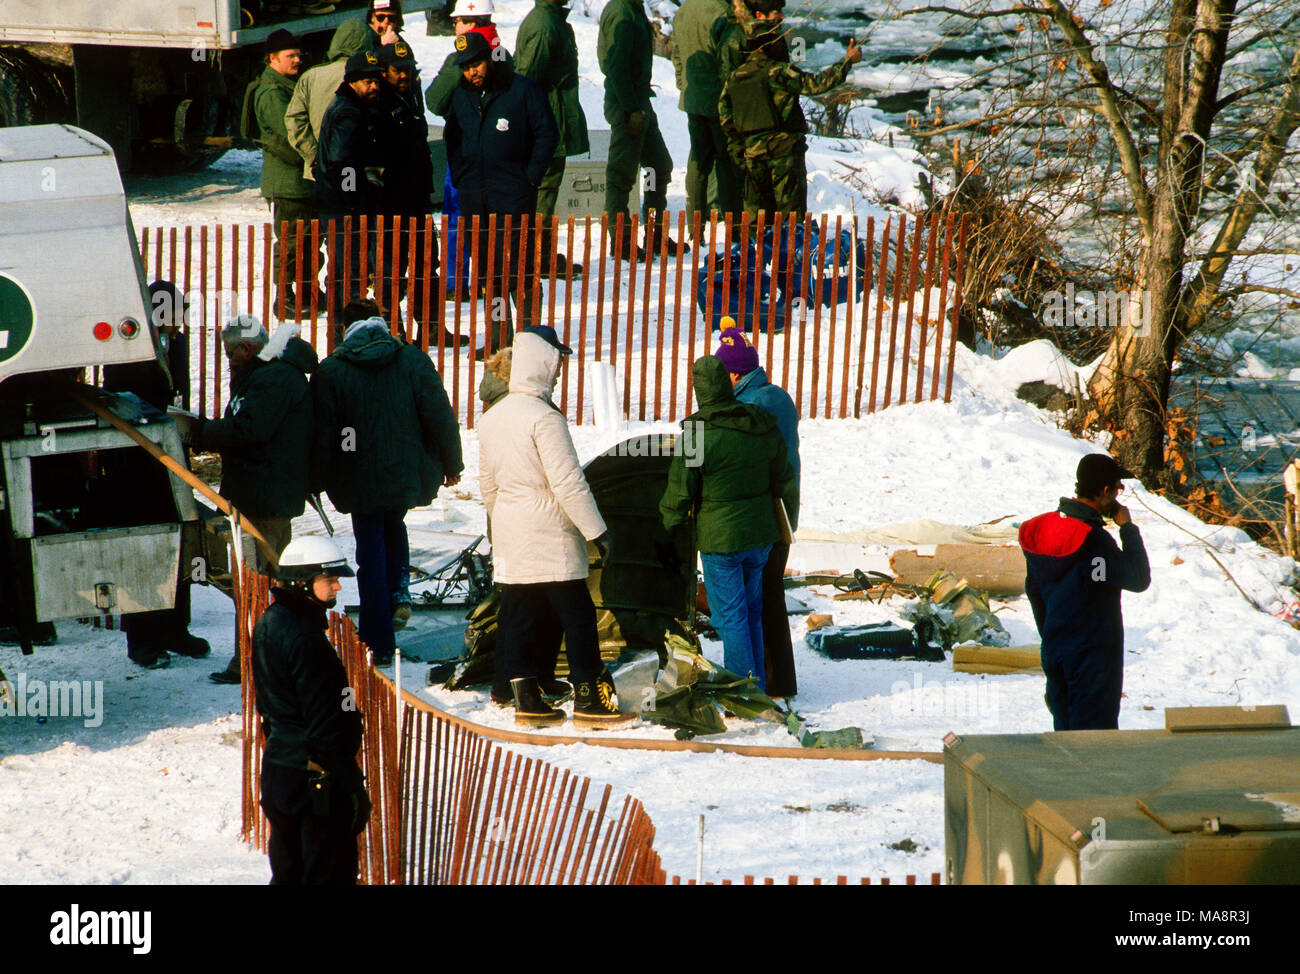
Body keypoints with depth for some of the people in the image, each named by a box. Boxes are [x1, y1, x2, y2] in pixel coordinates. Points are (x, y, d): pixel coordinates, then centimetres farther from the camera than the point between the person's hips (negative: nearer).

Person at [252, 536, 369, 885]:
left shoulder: (268, 624, 7)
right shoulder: (305, 642, -22)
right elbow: (328, 726, -22)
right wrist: (354, 786, -17)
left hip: (277, 769, 9)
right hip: (316, 778, -9)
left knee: (288, 872, 18)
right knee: (331, 873, -2)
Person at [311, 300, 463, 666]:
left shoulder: (331, 371, -6)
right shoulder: (413, 361, -3)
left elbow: (323, 434, -6)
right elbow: (440, 417, -4)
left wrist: (318, 481, 5)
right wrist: (451, 465, 8)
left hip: (361, 481, -2)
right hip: (409, 474, 2)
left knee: (371, 555, 7)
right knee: (394, 526, 31)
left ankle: (380, 644, 8)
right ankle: (400, 591, 10)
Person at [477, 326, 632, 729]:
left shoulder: (492, 417, 8)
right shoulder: (545, 418, -17)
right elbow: (568, 483, -19)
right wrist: (597, 531, -14)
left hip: (510, 535, 8)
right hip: (550, 533, -8)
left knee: (519, 616, 10)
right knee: (577, 616, -2)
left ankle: (525, 699, 10)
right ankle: (588, 700, 0)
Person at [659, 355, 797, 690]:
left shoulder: (696, 433, -17)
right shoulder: (764, 426, 0)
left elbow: (679, 493, -11)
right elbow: (784, 483, 11)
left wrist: (666, 537, 1)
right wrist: (788, 522, 27)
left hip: (720, 538, -6)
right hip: (760, 536, 6)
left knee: (730, 617, 3)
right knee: (751, 611, 19)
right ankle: (757, 686, 25)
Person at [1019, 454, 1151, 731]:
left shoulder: (1044, 528, 5)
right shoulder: (1093, 540, -21)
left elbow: (1033, 590, 14)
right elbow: (1139, 579, -15)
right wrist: (1128, 529, -9)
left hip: (1054, 653, 8)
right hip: (1093, 656, -8)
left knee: (1065, 728, 15)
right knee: (1094, 729, -2)